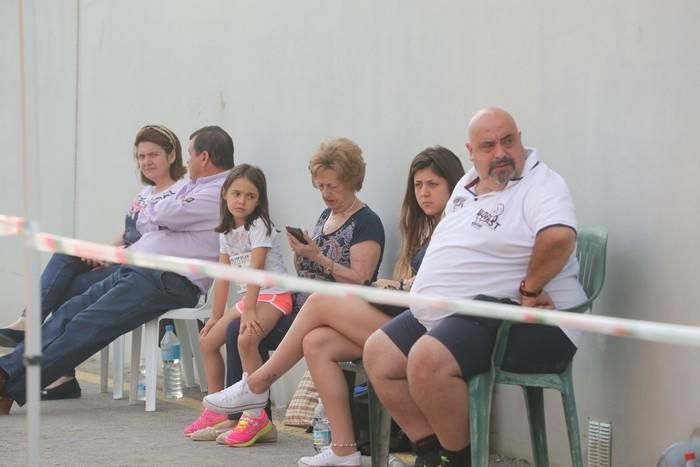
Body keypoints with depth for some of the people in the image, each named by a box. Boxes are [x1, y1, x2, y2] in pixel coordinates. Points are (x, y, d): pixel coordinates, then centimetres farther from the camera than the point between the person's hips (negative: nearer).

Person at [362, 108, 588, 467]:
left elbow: (559, 236, -33)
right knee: (379, 353, 6)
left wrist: (530, 289, -24)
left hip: (518, 321, -10)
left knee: (428, 359, -31)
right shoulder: (468, 185, 16)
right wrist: (421, 284, 15)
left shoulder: (540, 186, -14)